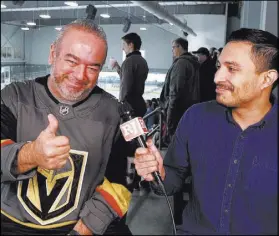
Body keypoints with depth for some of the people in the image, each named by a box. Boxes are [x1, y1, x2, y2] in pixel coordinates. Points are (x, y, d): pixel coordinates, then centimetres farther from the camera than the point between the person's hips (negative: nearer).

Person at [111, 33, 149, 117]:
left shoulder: (129, 61, -13)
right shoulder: (143, 61, 14)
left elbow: (126, 86, -20)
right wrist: (118, 68, 21)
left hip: (130, 104, -9)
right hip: (139, 103, 9)